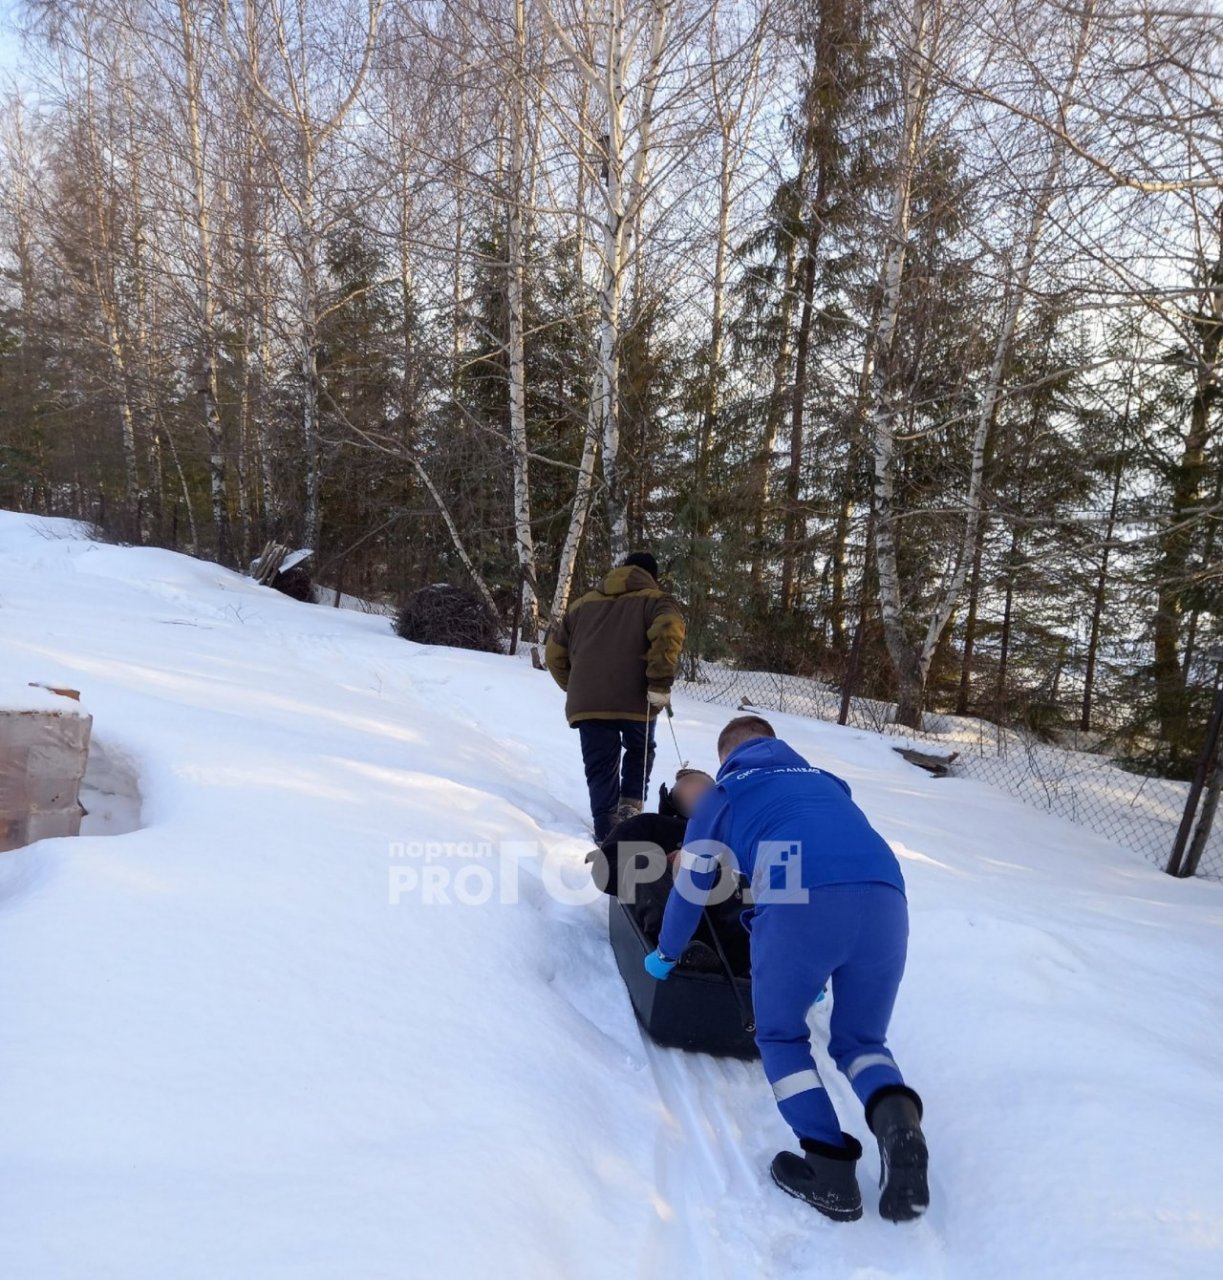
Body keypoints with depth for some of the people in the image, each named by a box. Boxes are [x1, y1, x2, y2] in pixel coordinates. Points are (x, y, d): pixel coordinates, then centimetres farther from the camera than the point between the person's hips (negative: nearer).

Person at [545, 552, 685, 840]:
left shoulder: (583, 604, 24)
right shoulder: (655, 600, 10)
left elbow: (555, 651, 23)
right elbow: (668, 633, -13)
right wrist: (660, 684, -12)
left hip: (586, 702, 2)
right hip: (635, 698, -2)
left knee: (600, 767, 8)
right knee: (640, 751, 25)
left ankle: (606, 833, 2)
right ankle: (631, 806, 12)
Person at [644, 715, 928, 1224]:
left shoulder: (724, 792, 25)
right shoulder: (825, 781, 37)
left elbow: (690, 888, 30)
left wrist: (665, 954, 50)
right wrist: (824, 975, 60)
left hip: (798, 903, -4)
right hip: (884, 899, 4)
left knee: (782, 1036, 21)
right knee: (859, 1039, 23)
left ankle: (829, 1168, 8)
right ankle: (896, 1117, -6)